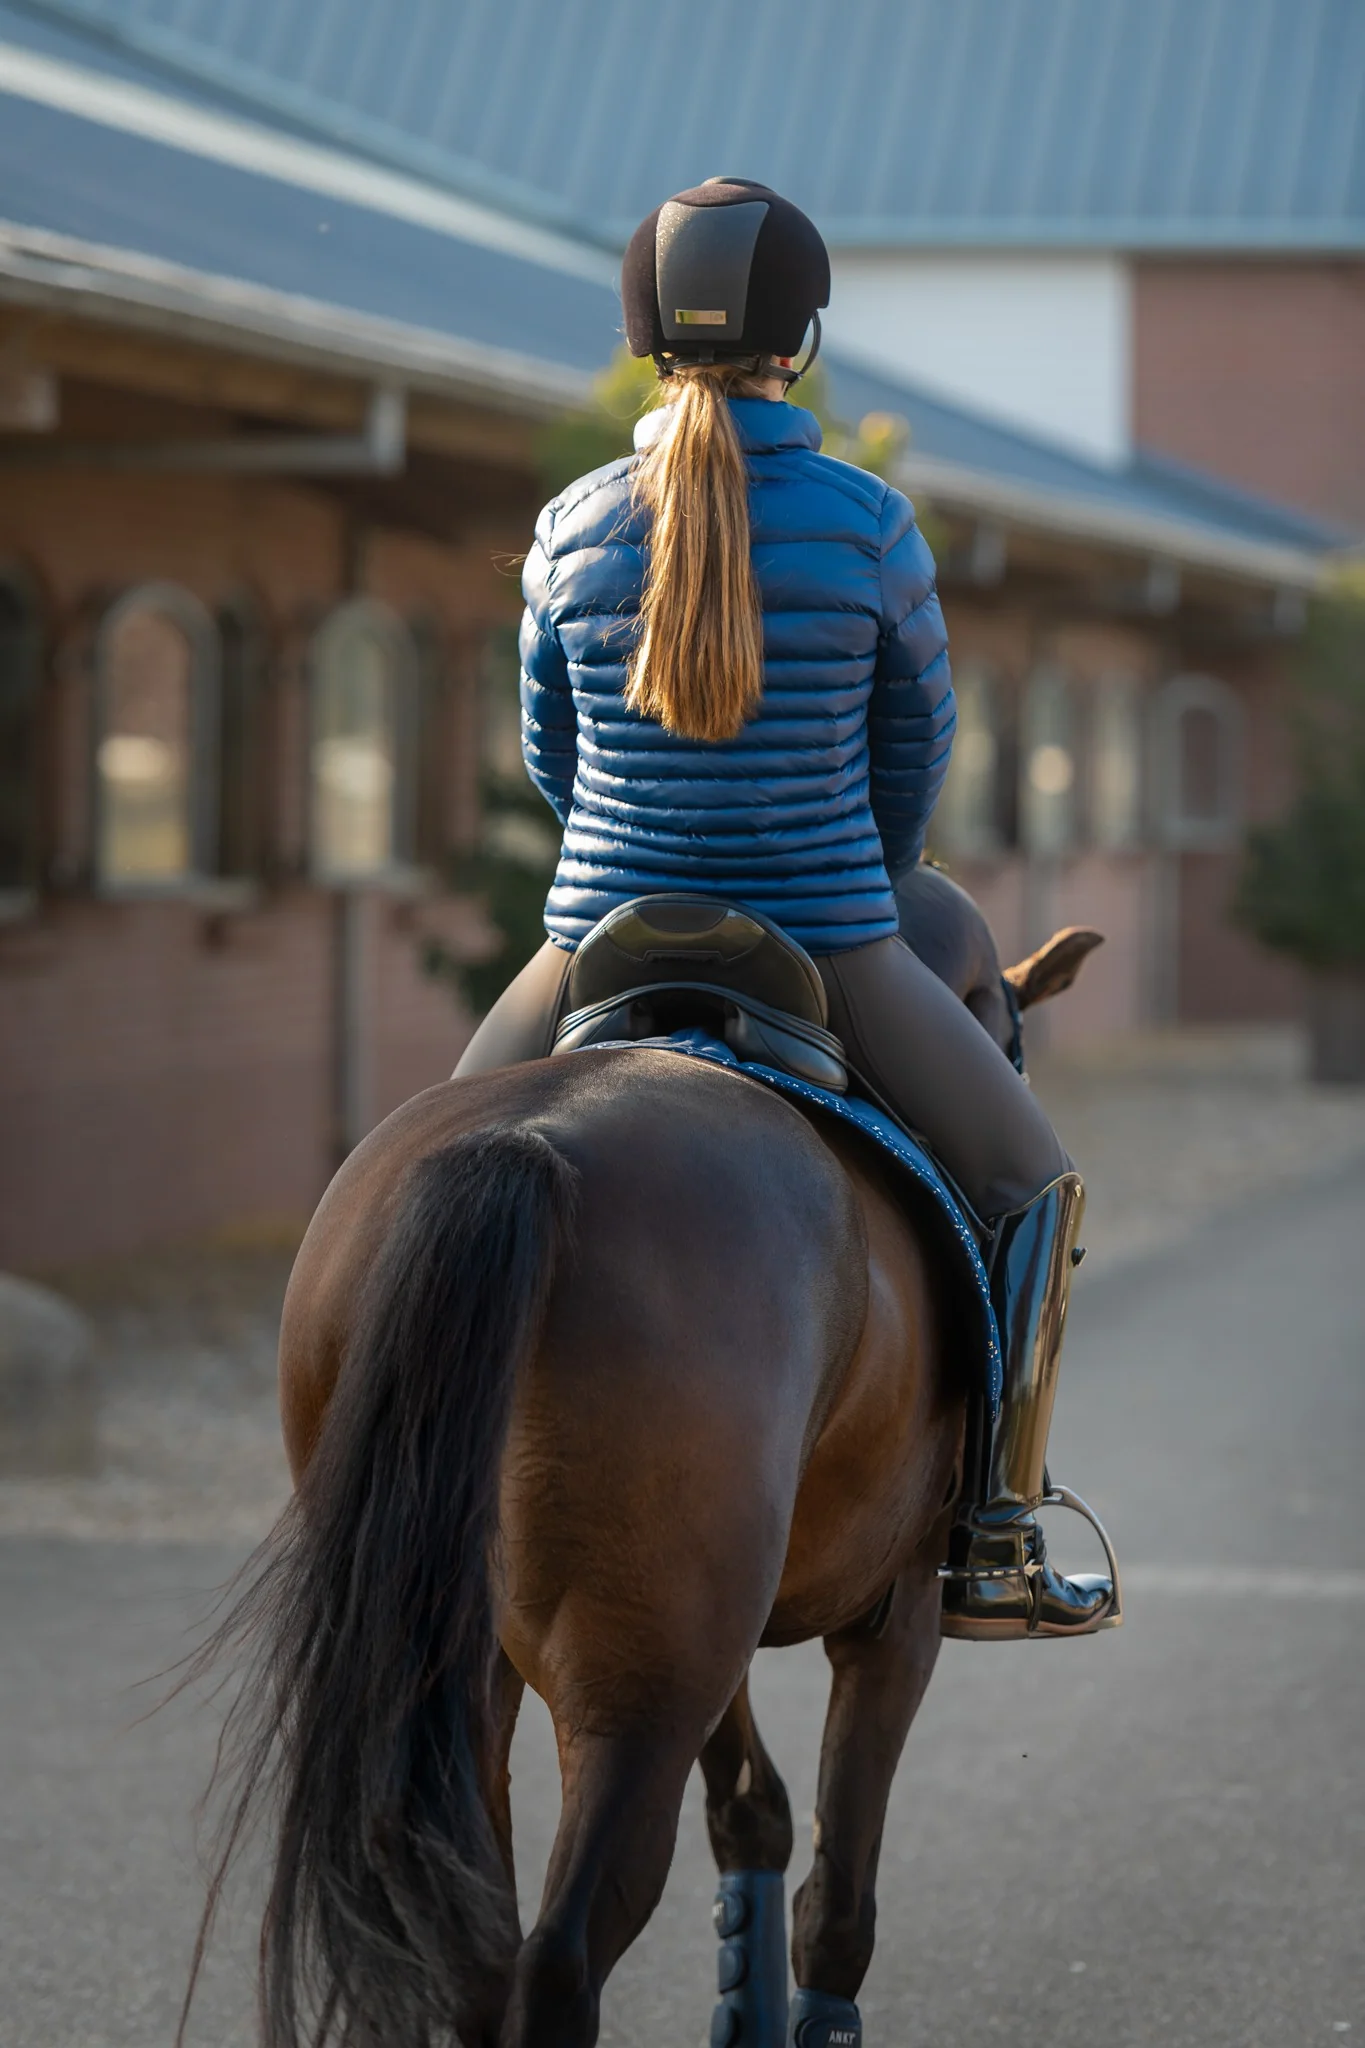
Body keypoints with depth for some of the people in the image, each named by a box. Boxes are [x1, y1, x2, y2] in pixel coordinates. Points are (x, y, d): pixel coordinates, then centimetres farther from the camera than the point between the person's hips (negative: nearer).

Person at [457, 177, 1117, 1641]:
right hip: (826, 955, -2)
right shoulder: (871, 527, -9)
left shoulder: (573, 529, -4)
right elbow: (918, 738, 6)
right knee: (1028, 1184, 19)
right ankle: (993, 1543, 13)